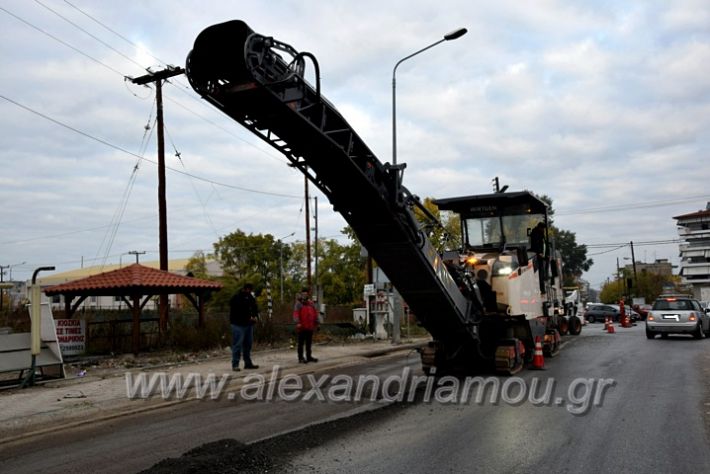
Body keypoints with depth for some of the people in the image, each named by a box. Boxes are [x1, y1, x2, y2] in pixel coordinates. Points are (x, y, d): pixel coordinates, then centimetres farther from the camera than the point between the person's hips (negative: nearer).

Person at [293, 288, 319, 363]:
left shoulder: (311, 303, 12)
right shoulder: (298, 304, -5)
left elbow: (315, 313, 15)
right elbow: (296, 314, -15)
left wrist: (316, 323, 11)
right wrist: (297, 323, -27)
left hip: (310, 327, 6)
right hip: (302, 327, -6)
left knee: (309, 343, 13)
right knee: (301, 343, 1)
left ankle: (309, 356, 22)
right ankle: (301, 358, 5)